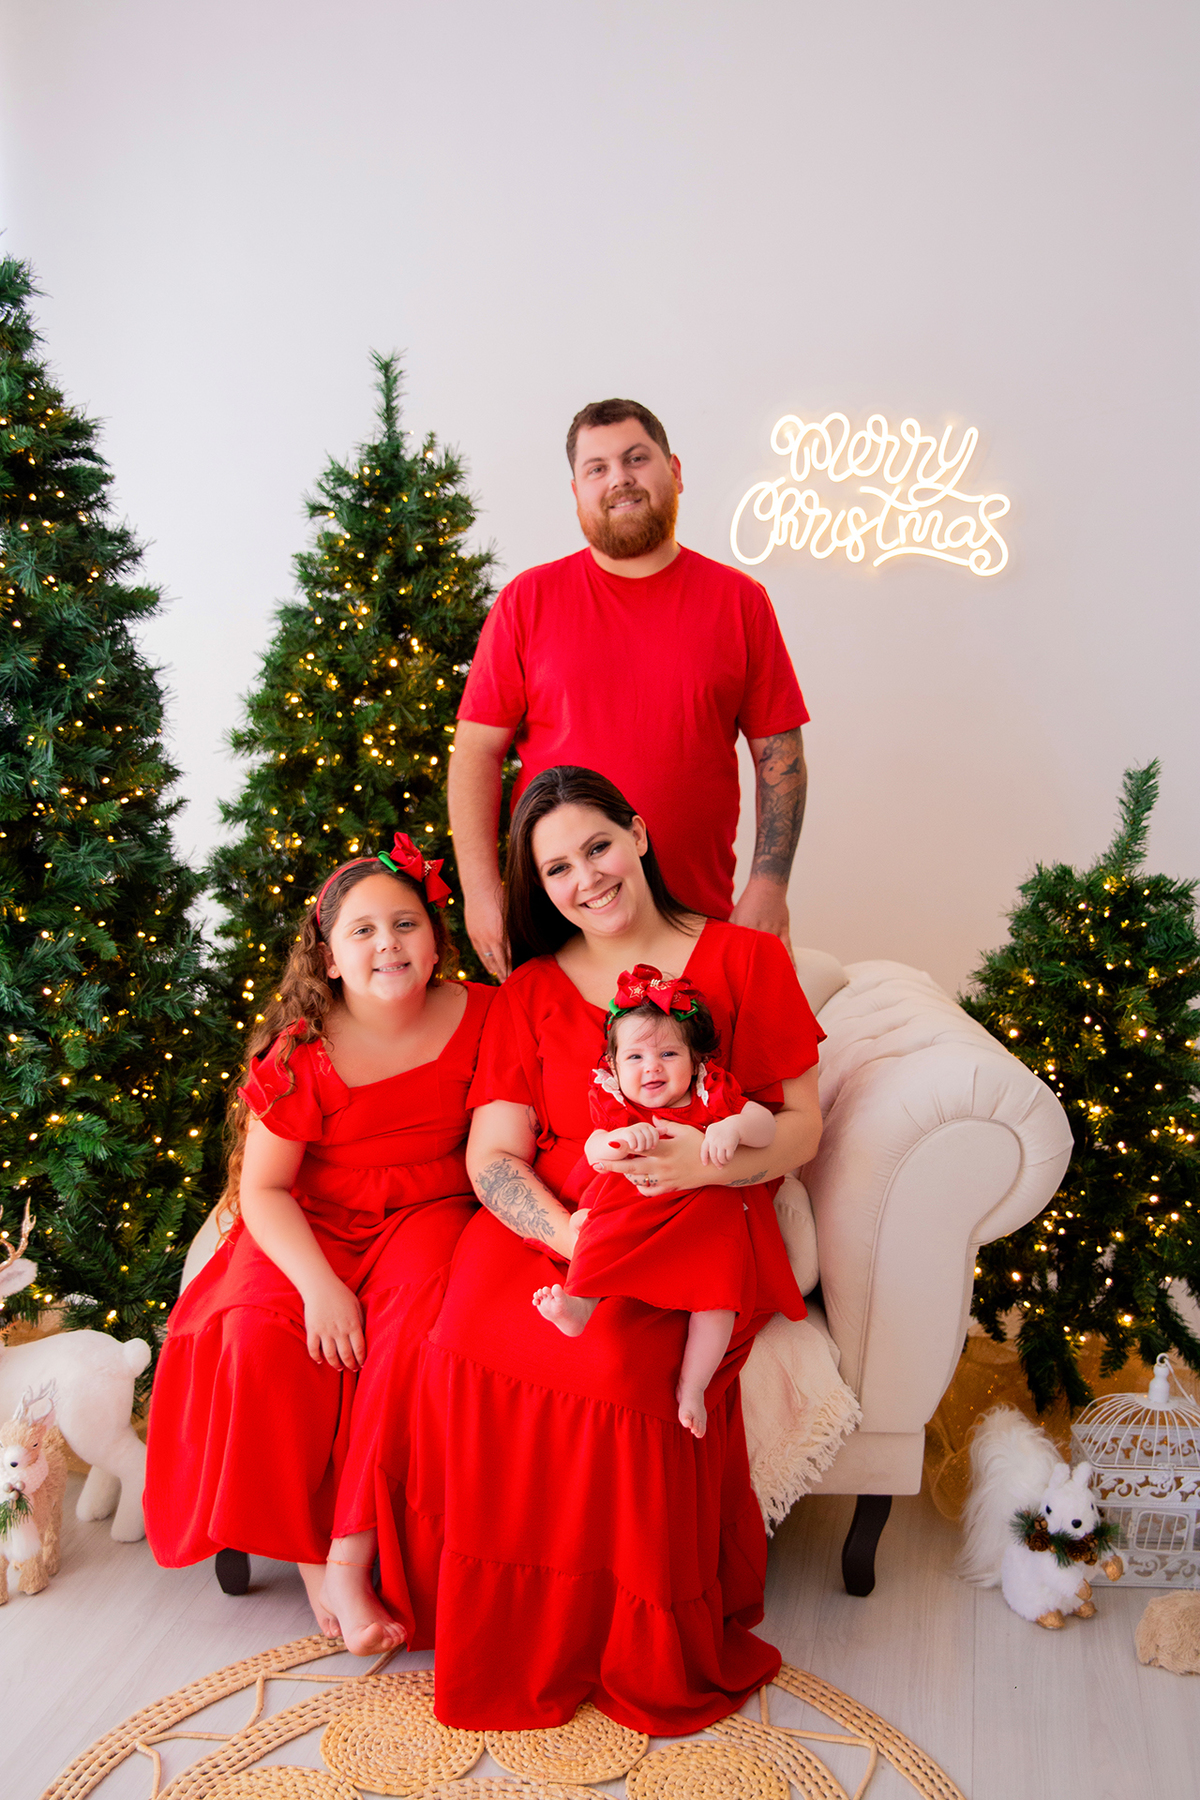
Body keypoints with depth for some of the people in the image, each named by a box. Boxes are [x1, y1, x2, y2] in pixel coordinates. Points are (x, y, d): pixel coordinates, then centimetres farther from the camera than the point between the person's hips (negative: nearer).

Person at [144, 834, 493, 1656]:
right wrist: (319, 1284, -22)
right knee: (261, 1340, -26)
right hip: (313, 1226, 0)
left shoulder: (478, 1015, -6)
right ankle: (309, 1554, -9)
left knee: (420, 1322, -31)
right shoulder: (303, 1051, -10)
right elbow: (263, 1187, -9)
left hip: (428, 1213, 0)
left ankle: (352, 1555, -19)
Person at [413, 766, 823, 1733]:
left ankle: (652, 1661, -7)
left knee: (617, 1358, -33)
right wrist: (567, 1229, -19)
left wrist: (711, 1161, -19)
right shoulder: (530, 992, 13)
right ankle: (516, 1649, -7)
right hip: (550, 1227, 3)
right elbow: (493, 1156, 3)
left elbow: (800, 1128, 3)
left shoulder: (745, 959, 7)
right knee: (468, 1337, -28)